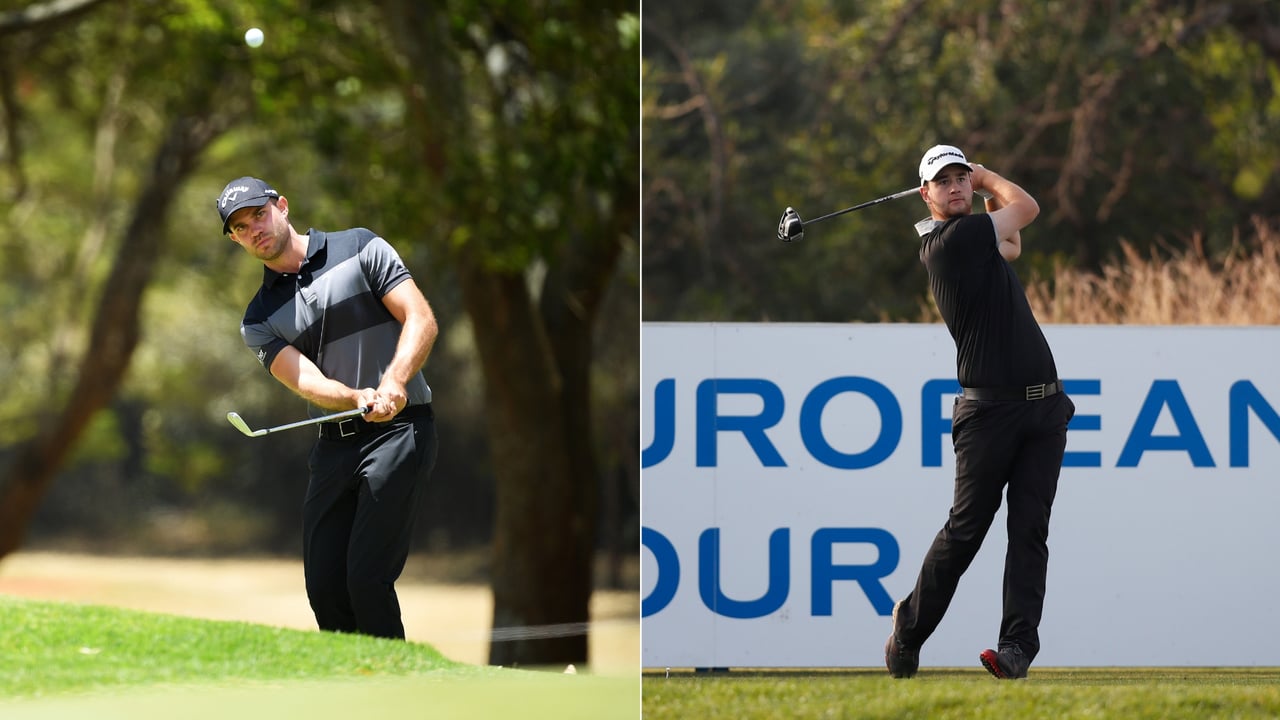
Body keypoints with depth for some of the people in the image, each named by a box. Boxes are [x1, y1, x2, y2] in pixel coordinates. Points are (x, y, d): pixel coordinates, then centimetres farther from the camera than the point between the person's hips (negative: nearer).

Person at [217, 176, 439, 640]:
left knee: (367, 579, -16)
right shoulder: (260, 320, 10)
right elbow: (307, 382, -7)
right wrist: (358, 399, -29)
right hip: (334, 445, 5)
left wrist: (394, 382, -25)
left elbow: (421, 320, -6)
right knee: (324, 588, -1)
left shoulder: (361, 249, 3)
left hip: (400, 429, -5)